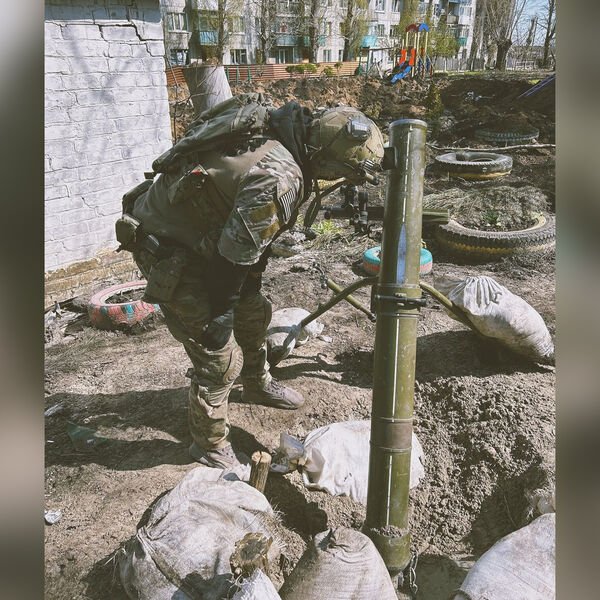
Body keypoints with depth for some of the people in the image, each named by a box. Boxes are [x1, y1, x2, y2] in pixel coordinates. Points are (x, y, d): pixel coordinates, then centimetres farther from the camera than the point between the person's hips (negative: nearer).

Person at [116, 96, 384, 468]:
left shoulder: (279, 137, 1)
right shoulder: (279, 179, -31)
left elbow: (258, 230, 10)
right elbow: (234, 254, -27)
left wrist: (253, 282, 18)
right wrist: (220, 314, -13)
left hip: (199, 235, 10)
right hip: (167, 250, -10)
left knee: (253, 312, 22)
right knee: (220, 356, -3)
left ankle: (258, 385, 47)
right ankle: (210, 445, 20)